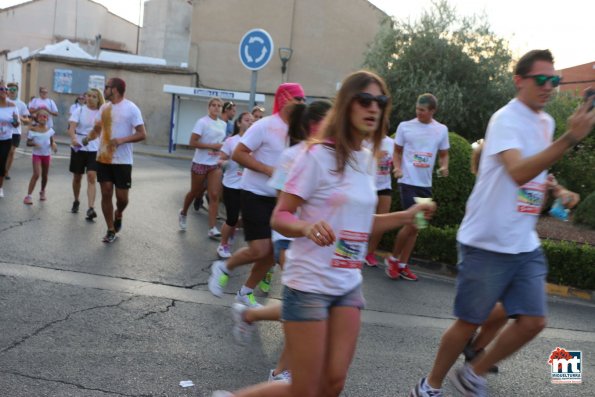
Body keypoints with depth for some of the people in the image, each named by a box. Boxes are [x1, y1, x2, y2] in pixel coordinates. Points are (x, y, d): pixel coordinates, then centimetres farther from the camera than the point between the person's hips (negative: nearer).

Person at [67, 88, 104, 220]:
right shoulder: (79, 111, -3)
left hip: (94, 149, 0)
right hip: (79, 148, 0)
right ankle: (76, 202, 34)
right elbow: (72, 127, -15)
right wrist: (73, 139, -34)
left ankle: (90, 208, -18)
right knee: (77, 177, 12)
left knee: (92, 177, -13)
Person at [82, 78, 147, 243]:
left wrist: (122, 140, -26)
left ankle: (118, 215, 35)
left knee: (122, 197, 0)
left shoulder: (131, 108, -11)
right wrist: (89, 137, -5)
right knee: (106, 194, 3)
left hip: (123, 161, -5)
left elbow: (142, 134, -13)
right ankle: (111, 231, 14)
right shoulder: (104, 107, 8)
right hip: (103, 159, 5)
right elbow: (97, 128, 17)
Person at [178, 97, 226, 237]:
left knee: (214, 195, -6)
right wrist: (212, 146, -22)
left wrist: (221, 148, 2)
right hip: (200, 163, -4)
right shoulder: (202, 122, -12)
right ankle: (183, 213, 41)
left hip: (215, 164, 4)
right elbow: (192, 142, -18)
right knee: (194, 193, 12)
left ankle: (212, 228, -6)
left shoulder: (223, 124, 7)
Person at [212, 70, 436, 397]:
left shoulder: (367, 160, 8)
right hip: (309, 284, -7)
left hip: (348, 285, 7)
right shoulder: (318, 156, -14)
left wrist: (407, 216, 8)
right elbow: (279, 217, -14)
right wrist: (308, 227, -34)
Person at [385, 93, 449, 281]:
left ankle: (403, 265, 20)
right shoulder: (405, 126, -3)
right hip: (408, 181, -4)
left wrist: (444, 167, -8)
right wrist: (397, 168, -12)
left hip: (426, 184, 4)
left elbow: (444, 154, 14)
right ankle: (393, 258, 9)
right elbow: (397, 151, 6)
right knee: (412, 223, -12)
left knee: (416, 226, 9)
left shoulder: (441, 130, 4)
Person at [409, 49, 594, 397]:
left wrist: (557, 190, 12)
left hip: (526, 245, 8)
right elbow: (518, 173, -32)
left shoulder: (546, 121, 11)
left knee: (533, 321, 5)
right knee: (469, 323, 3)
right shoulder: (506, 119, -15)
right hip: (488, 242, -8)